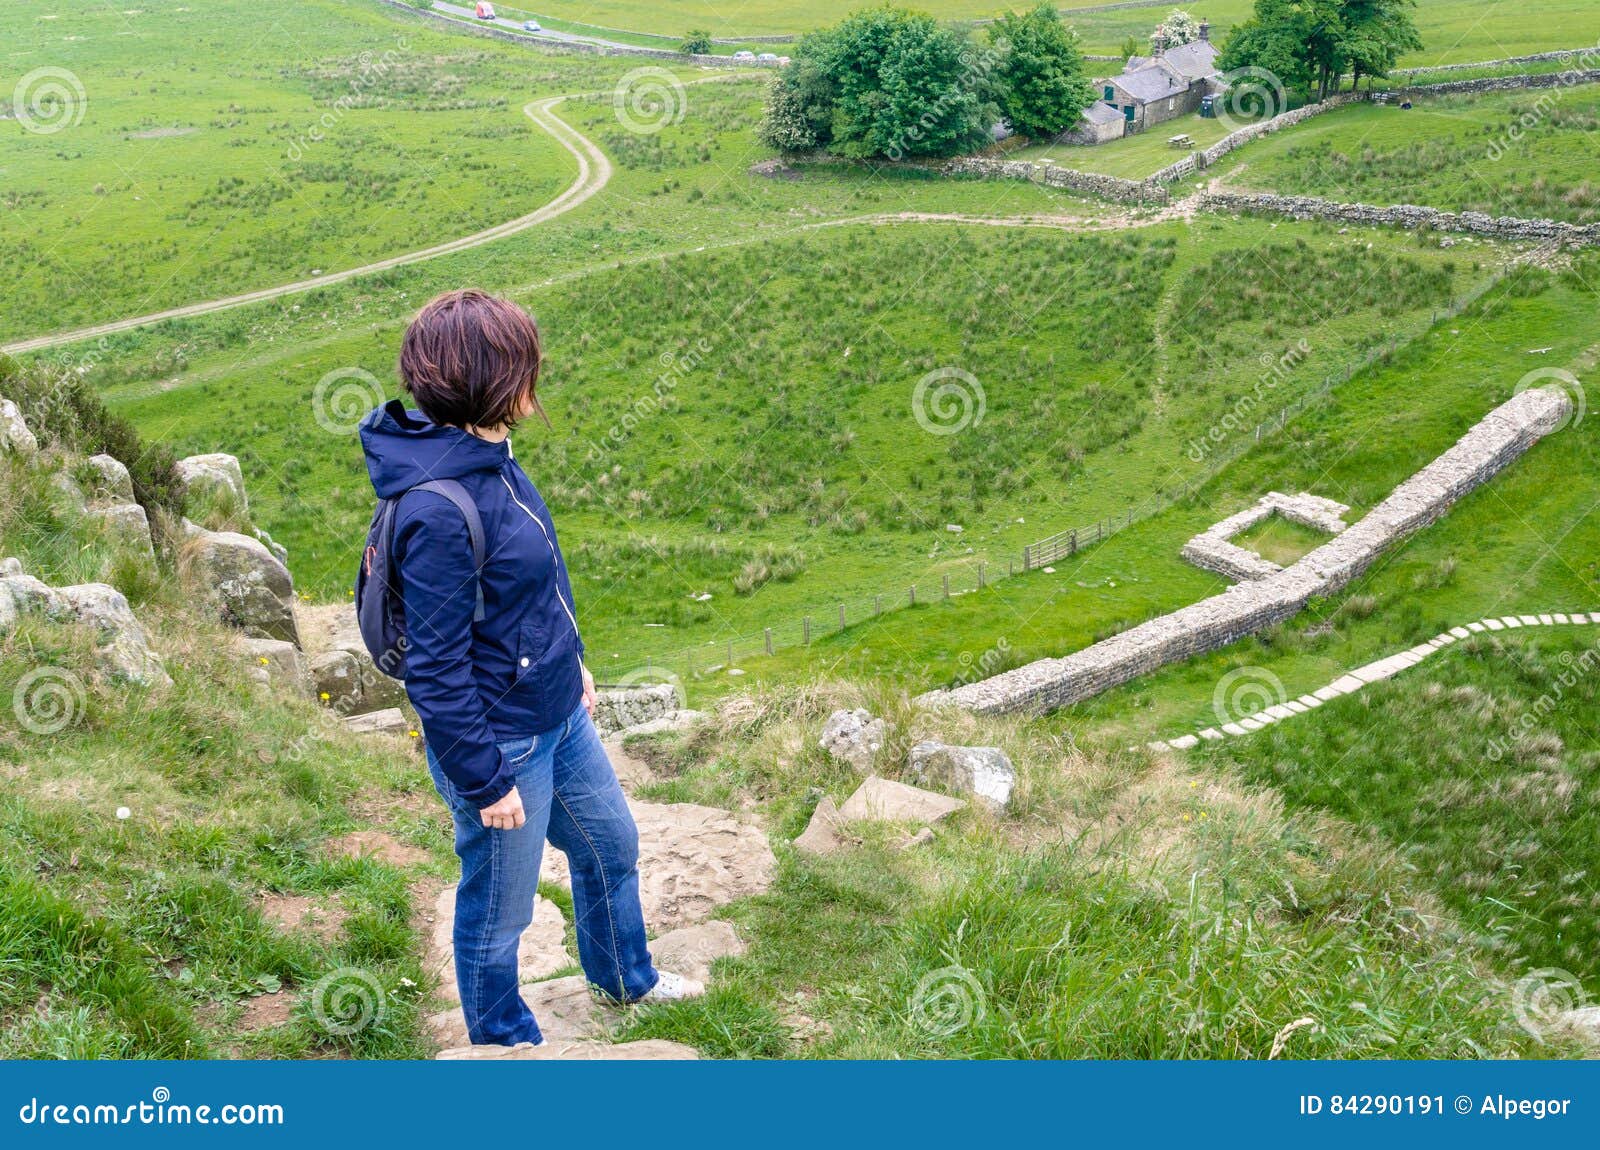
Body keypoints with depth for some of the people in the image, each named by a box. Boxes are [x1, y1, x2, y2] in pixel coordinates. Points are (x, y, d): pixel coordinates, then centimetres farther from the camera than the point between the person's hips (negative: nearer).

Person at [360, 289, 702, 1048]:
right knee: (499, 913, 15)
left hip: (558, 717, 10)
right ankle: (504, 1037, 41)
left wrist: (571, 665, 21)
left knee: (611, 844, 28)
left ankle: (625, 977, 54)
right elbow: (436, 670, -26)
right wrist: (485, 781, -19)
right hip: (503, 746, -9)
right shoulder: (437, 509, -31)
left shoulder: (487, 459, -2)